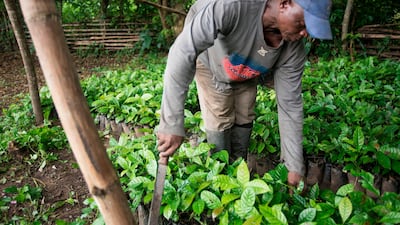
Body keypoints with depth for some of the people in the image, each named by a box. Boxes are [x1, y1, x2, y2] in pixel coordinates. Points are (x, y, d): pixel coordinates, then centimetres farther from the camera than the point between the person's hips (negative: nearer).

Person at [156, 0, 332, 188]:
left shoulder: (294, 50, -28)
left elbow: (289, 106, -21)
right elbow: (182, 53, -47)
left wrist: (295, 167, -19)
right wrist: (172, 124, -50)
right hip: (209, 61, -3)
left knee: (244, 119, 3)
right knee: (220, 121, -10)